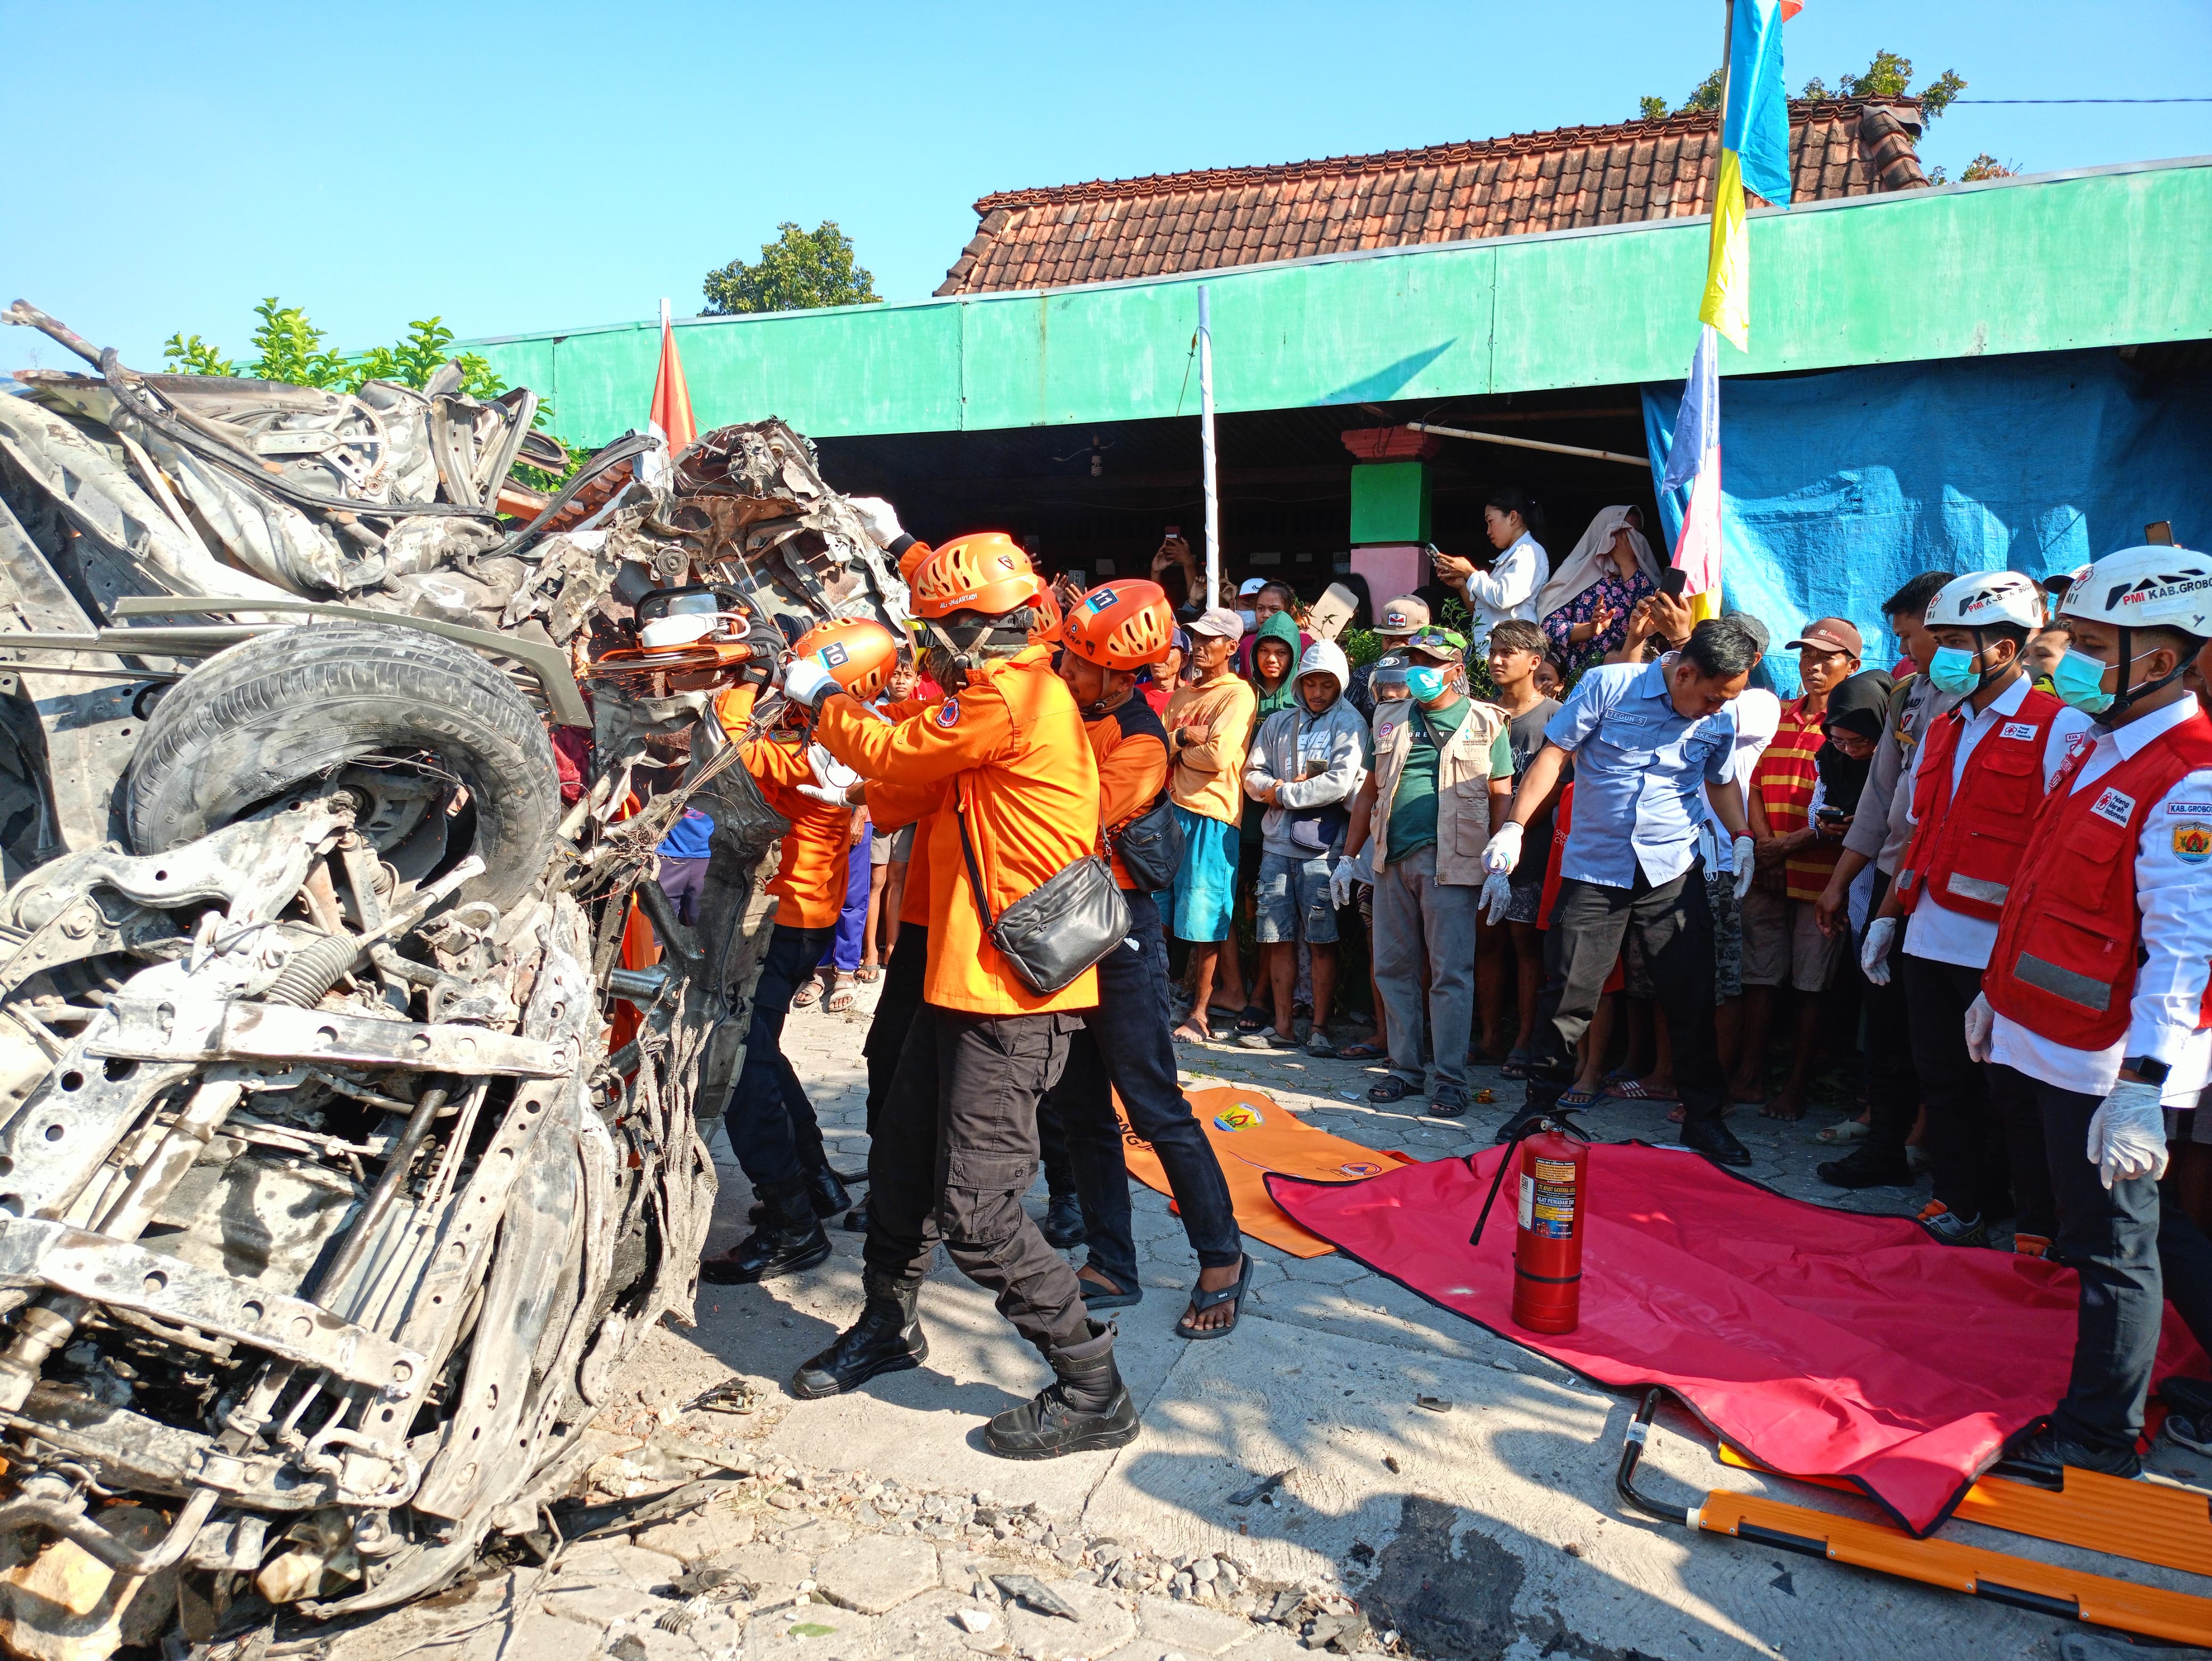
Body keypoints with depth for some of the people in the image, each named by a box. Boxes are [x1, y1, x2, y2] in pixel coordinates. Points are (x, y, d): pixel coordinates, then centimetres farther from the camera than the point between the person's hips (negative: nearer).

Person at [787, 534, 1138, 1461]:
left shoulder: (1007, 698, -16)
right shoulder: (1016, 695, 16)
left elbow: (892, 755, -7)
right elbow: (916, 788, 19)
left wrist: (820, 699, 11)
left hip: (1011, 993, -10)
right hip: (966, 976, 10)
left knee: (975, 1210, -8)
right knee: (901, 1158, 21)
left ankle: (1093, 1392, 5)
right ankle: (888, 1325, 42)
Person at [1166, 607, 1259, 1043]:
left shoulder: (1238, 694, -6)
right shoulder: (1181, 695, 18)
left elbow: (1218, 756, -17)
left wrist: (1176, 749, -1)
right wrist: (1185, 737, -9)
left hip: (1213, 815, -7)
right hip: (1177, 809, 7)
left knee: (1205, 916, -2)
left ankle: (1200, 1011, 7)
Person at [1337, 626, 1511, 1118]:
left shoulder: (1485, 723, 4)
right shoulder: (1390, 721, 16)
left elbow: (1501, 798, 1)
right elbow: (1370, 792, 18)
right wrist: (1348, 857, 14)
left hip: (1450, 861, -4)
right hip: (1392, 858, 5)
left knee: (1450, 972, -4)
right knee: (1393, 968, 7)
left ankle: (1451, 1078, 3)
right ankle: (1404, 1068, 17)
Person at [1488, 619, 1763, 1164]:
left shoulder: (1720, 719, 3)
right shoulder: (1608, 685, -8)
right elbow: (1554, 754, -8)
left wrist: (1742, 837, 3)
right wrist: (1513, 828, -15)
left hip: (1674, 873, 3)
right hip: (1593, 869, -2)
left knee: (1693, 1000, 4)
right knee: (1567, 994, 1)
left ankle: (1703, 1119, 19)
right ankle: (1541, 1104, 18)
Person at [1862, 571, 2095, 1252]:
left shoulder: (2061, 730, -9)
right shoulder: (1943, 730, 14)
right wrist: (1887, 914, 17)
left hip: (2005, 948, -7)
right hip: (1931, 940, 7)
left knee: (2015, 1094, 2)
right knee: (1943, 1081, 14)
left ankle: (2040, 1229, 17)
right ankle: (1960, 1208, 28)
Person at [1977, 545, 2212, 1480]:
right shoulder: (2104, 750, 10)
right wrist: (1999, 991, 22)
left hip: (2108, 1059, -9)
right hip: (2057, 1036, 9)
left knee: (2112, 1245, 6)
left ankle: (2101, 1436, 21)